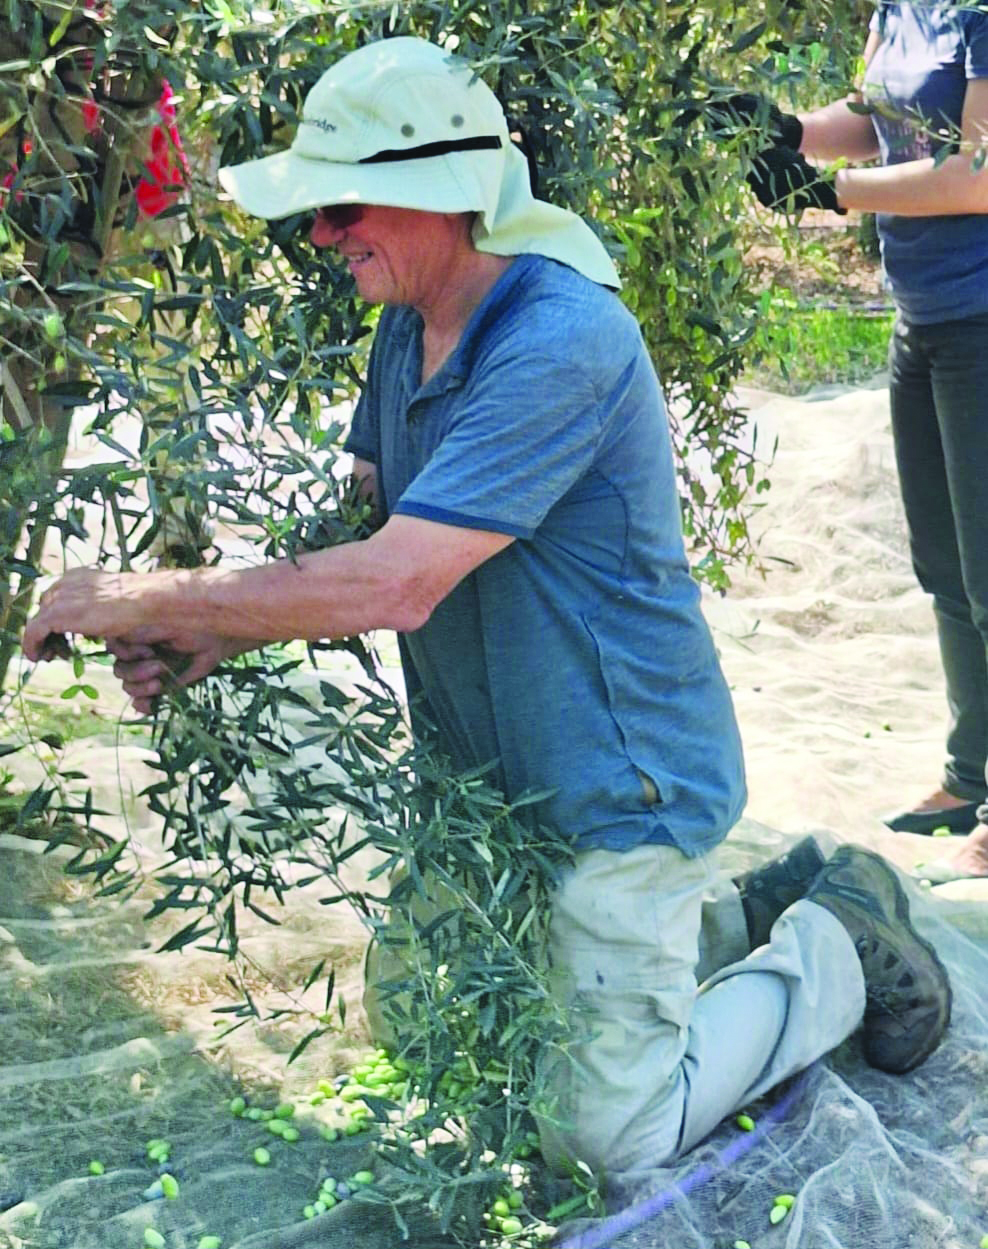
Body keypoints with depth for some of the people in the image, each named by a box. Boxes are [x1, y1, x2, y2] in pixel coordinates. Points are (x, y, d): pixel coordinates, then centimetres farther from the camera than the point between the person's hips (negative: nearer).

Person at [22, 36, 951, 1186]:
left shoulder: (564, 343, -29)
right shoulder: (410, 326, 2)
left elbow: (393, 585, -35)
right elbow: (356, 532, 4)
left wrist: (148, 596, -27)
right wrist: (213, 636, -13)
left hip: (617, 785, -9)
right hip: (494, 782, 9)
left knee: (608, 1135, -1)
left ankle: (839, 951, 20)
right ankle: (760, 911, 30)